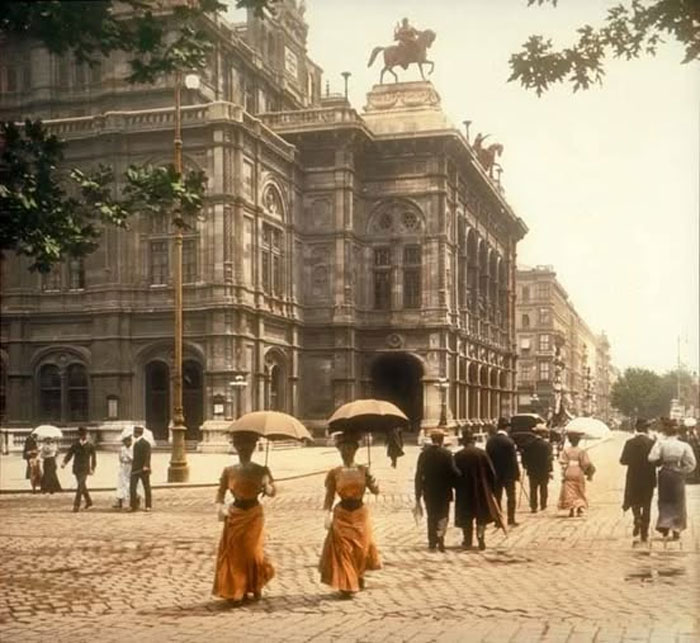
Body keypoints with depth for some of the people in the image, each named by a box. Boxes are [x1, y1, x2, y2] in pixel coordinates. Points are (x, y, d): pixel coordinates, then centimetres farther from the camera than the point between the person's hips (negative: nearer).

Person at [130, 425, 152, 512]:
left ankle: (148, 506, 11)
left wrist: (146, 466, -29)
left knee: (146, 487, 4)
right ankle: (133, 505, -2)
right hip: (135, 469, 7)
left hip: (143, 469, -7)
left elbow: (147, 455, -21)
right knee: (132, 487, -4)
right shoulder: (135, 443, 13)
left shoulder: (146, 443, -12)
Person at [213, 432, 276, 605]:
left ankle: (256, 586, 23)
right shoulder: (229, 471, 0)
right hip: (234, 516, 1)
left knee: (253, 552, -4)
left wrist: (267, 488, -35)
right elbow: (220, 493, 4)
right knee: (233, 554, 1)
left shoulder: (261, 471, -4)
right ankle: (234, 592, 15)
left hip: (254, 515, -1)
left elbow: (273, 491, -12)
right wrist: (220, 508, -16)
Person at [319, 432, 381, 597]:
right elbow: (329, 497, -3)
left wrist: (371, 480, -30)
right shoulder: (335, 473, -4)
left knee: (361, 548, 9)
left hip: (360, 514, 1)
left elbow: (375, 491, -10)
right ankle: (346, 586, 8)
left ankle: (359, 578, 36)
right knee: (343, 550, -3)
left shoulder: (363, 470, -1)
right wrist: (328, 515, -15)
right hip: (342, 515, -1)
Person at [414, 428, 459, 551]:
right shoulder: (446, 454, -11)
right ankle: (440, 535, -19)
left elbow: (418, 475, 1)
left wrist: (418, 496, 7)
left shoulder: (424, 454, -1)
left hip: (429, 492, 3)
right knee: (443, 515, 5)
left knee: (431, 517, 14)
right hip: (444, 491, -3)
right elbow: (453, 472, -16)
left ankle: (432, 542, 15)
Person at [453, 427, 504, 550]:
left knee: (466, 518, 11)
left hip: (464, 491, 0)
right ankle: (481, 539, -4)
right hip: (481, 490, 0)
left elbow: (455, 475, -6)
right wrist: (490, 488, 6)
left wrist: (457, 487, 8)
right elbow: (491, 472, -5)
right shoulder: (482, 453, -8)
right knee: (481, 516, 9)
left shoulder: (458, 456, -10)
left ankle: (468, 541, 15)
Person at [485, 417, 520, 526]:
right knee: (511, 497, 7)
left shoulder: (490, 441, -1)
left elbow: (488, 457, 3)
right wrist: (517, 473, -5)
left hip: (495, 473, 4)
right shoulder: (508, 441, -17)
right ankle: (511, 520, 6)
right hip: (508, 473, -4)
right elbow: (513, 460, -14)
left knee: (497, 497, 11)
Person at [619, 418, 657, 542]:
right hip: (648, 479, 0)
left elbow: (623, 460, -7)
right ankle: (644, 534, 11)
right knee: (646, 505, 10)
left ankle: (637, 518, -10)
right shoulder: (652, 443, -8)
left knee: (634, 501, 19)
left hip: (633, 477, 0)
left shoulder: (630, 443, -7)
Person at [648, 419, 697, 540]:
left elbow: (652, 458, -20)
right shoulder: (684, 446, -8)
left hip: (664, 475, 0)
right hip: (678, 476, 0)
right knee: (677, 503, 13)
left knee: (665, 501, 16)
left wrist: (660, 463, -1)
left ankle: (664, 524, 6)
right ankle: (676, 529, 14)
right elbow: (691, 463, -9)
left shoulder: (660, 443, -12)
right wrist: (682, 471, 3)